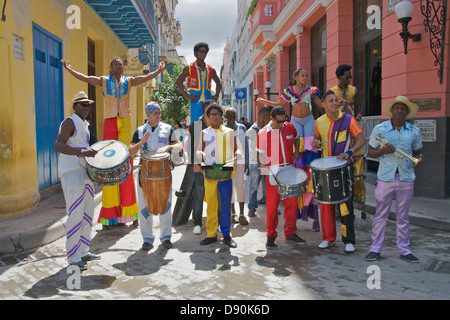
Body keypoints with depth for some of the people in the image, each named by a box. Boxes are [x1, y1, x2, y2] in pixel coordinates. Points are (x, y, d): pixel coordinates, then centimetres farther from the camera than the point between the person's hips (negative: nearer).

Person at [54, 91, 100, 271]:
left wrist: (93, 154, 17)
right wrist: (82, 152, -34)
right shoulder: (70, 123, -9)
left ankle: (83, 251, 23)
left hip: (85, 172, 9)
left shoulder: (85, 124, 19)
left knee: (87, 214, 12)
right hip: (72, 173, -9)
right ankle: (73, 257, -1)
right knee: (75, 215, -9)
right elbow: (58, 145, -23)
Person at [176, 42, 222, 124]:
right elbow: (179, 81, 2)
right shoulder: (189, 68, 5)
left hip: (208, 101, 4)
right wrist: (186, 95, -8)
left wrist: (216, 95, 10)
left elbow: (218, 83, 26)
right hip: (196, 101, -4)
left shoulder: (210, 69, 16)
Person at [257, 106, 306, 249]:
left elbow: (296, 138, 25)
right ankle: (271, 235, 13)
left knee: (292, 202, 6)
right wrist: (265, 166, -13)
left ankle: (290, 233, 22)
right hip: (273, 172, -3)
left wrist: (296, 151, 10)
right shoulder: (263, 133, -6)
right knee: (272, 205, -1)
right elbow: (261, 155, 2)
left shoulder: (290, 127, 4)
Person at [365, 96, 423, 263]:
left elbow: (417, 152, 16)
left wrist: (419, 159, -6)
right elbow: (370, 152, 4)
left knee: (403, 216, 11)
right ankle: (375, 248, 15)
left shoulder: (414, 131, 6)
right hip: (385, 178, -2)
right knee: (380, 215, 4)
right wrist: (382, 151, -16)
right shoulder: (380, 129, -1)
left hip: (406, 179, 2)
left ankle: (404, 249, 22)